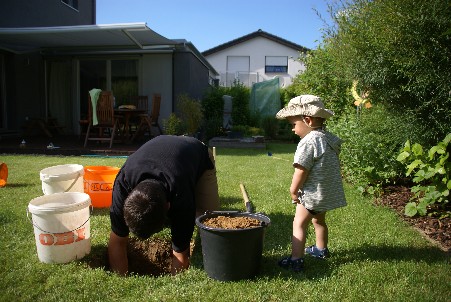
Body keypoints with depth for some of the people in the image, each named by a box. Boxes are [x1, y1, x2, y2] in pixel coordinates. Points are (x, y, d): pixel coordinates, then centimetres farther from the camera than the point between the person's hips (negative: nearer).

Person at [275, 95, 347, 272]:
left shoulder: (309, 141, -23)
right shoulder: (330, 138, 6)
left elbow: (301, 171, -23)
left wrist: (293, 191, -9)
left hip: (313, 193, -9)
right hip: (329, 191, 9)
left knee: (299, 224, -1)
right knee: (318, 220, 27)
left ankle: (296, 260, -1)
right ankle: (321, 249, 44)